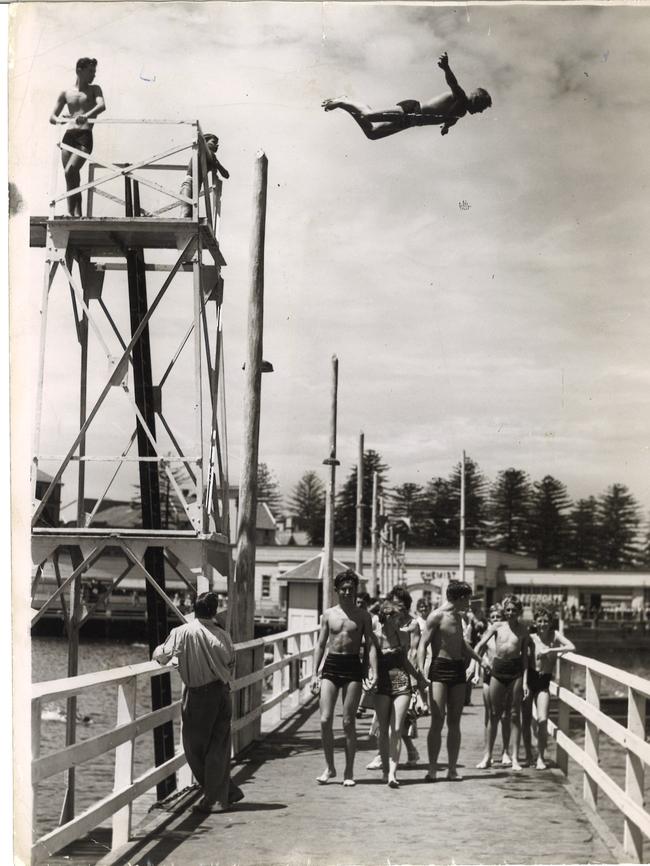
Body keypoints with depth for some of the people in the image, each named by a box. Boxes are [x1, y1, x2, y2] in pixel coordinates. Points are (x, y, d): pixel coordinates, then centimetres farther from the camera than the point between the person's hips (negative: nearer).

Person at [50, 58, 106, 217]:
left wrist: (86, 115, -31)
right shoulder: (66, 93, 15)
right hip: (68, 136, 3)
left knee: (70, 171, -22)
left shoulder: (94, 89, 10)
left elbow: (102, 106, -11)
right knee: (72, 177, 2)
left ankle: (72, 211, -16)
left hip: (85, 136, -3)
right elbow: (52, 117, 17)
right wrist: (60, 120, -8)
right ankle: (77, 213, 7)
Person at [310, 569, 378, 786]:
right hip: (331, 665, 2)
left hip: (353, 666, -2)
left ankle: (349, 771, 11)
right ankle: (329, 767, 10)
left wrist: (373, 671, -13)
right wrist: (314, 674, 4)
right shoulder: (328, 614, 9)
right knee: (325, 720, -6)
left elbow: (370, 645, 2)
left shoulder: (363, 616, 5)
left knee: (349, 722, 0)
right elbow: (320, 645, 11)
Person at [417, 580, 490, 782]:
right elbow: (423, 644, -12)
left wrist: (479, 660, 42)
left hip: (458, 669, 7)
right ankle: (432, 769, -8)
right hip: (440, 669, -7)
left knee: (454, 722, 5)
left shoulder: (458, 616, 17)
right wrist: (421, 671, -24)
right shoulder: (436, 616, -7)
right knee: (437, 721, -10)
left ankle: (452, 769, 9)